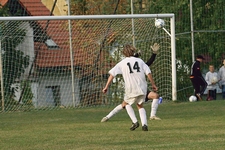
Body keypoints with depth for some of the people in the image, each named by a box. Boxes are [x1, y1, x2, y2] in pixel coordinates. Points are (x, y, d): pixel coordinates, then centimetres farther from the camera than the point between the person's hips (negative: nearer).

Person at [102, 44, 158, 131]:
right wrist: (153, 84, 11)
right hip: (142, 88, 3)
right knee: (140, 106, 20)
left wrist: (106, 87, 4)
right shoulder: (139, 61, 8)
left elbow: (112, 74, 1)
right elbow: (148, 73, 3)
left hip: (132, 89, -3)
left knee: (126, 103, 22)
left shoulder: (122, 63, 4)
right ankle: (144, 124, 1)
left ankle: (135, 122, 4)